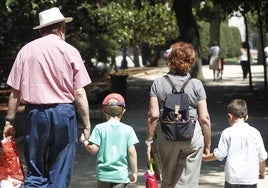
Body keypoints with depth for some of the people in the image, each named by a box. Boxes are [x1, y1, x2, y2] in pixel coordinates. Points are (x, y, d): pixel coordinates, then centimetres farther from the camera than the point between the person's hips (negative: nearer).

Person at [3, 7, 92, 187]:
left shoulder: (26, 50, 3)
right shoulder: (70, 51, -1)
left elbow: (15, 92, 2)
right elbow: (79, 93, -4)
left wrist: (9, 121, 11)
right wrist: (87, 125, 2)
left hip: (35, 113, 1)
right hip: (63, 112, -1)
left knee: (35, 173, 9)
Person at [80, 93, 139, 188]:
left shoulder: (99, 128, -4)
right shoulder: (128, 129, -1)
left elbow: (93, 149, -7)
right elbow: (131, 152, -4)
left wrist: (83, 141, 12)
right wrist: (134, 172, 4)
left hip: (103, 174, 0)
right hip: (121, 174, 0)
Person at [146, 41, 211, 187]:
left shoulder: (158, 83, 0)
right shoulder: (196, 84, -2)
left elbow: (153, 116, -5)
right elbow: (204, 118, -4)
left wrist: (149, 140, 3)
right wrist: (207, 145, 6)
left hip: (166, 136, 2)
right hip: (193, 136, -1)